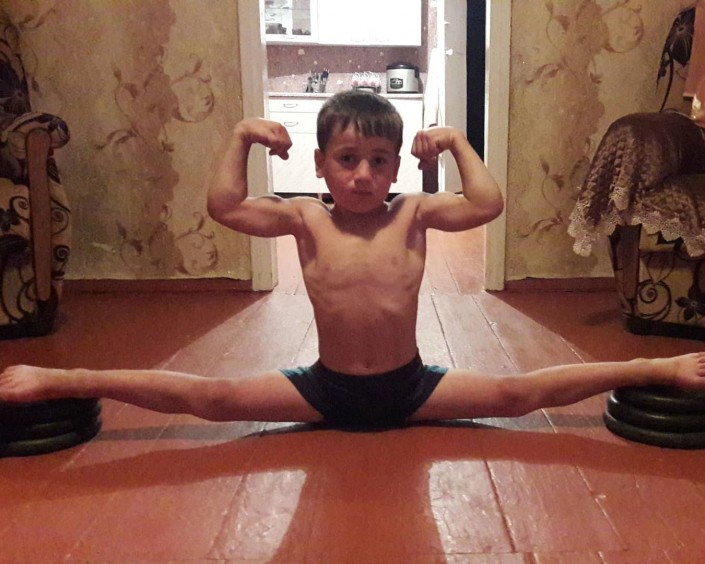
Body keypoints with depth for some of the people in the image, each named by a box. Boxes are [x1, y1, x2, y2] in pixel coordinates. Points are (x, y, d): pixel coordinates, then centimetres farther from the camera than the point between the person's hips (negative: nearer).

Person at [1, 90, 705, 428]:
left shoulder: (413, 212, -4)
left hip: (409, 387, 1)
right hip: (325, 388, 0)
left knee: (518, 393, -10)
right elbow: (224, 208, -15)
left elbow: (488, 205, -15)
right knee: (209, 398, -10)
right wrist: (241, 138, -16)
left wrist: (459, 144, -13)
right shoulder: (305, 218, -5)